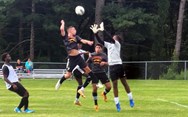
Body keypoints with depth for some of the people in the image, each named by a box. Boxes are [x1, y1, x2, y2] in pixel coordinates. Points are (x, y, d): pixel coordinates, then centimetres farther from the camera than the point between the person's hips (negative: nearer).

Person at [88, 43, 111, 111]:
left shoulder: (103, 55, 2)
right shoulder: (92, 55, 4)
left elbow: (107, 64, 0)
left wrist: (104, 63, -21)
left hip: (102, 72, 1)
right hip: (94, 73, -1)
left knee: (109, 87, -6)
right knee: (94, 89, -8)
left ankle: (104, 94, 30)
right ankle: (96, 104, 7)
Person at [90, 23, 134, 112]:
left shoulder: (117, 44, -3)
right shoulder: (108, 44, 13)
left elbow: (111, 39, -20)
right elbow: (100, 41, 5)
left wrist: (103, 30, -23)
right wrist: (95, 33, -9)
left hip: (118, 65, -5)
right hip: (112, 66, 5)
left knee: (124, 82, 4)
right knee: (114, 84, 4)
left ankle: (131, 100, 16)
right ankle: (117, 104, 7)